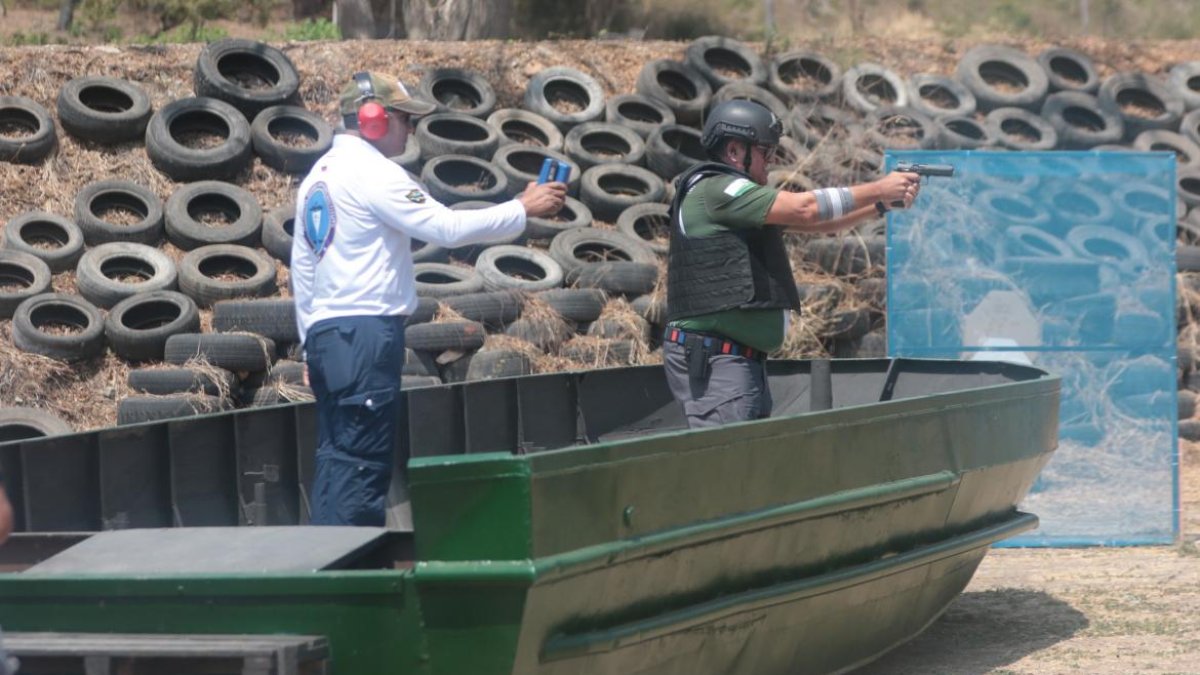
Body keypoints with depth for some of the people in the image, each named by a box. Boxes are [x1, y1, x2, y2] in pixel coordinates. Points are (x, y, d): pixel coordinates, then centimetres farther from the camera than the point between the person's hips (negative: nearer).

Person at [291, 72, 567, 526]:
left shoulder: (317, 177, 19)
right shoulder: (372, 173, -10)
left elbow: (302, 265, 21)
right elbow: (447, 227, -16)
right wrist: (523, 210, -9)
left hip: (324, 334, 9)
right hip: (366, 331, -9)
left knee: (335, 457, 10)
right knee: (363, 463, -9)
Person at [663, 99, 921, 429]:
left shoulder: (741, 199, 19)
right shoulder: (715, 191, -12)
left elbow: (815, 224, 18)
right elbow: (805, 208, -15)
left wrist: (883, 203, 6)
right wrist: (879, 190, -6)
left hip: (745, 360, 10)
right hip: (713, 360, -10)